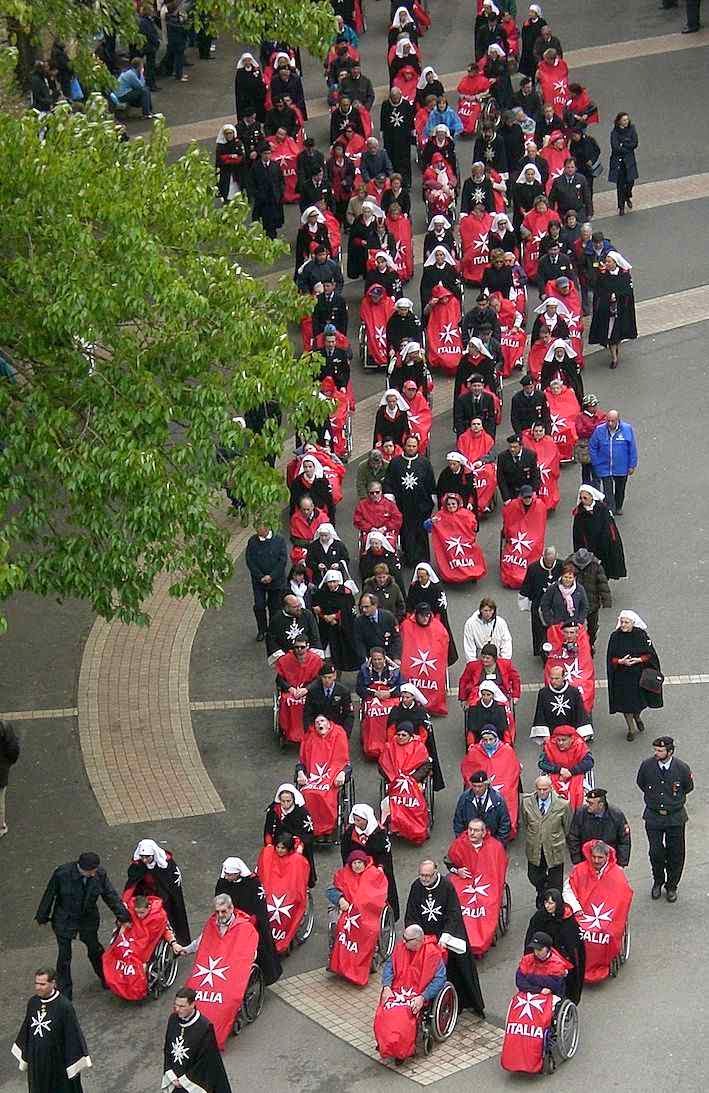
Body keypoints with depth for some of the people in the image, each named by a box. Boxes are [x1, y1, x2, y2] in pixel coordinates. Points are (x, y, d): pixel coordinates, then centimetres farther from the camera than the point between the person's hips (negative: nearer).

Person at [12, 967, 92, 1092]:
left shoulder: (64, 1006, -21)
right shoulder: (33, 1002, -4)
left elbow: (73, 1035, -16)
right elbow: (27, 1029, 8)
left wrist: (74, 1065, -13)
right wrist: (24, 1057, 14)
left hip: (58, 1061, -5)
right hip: (37, 1060, 5)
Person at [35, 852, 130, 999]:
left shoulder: (100, 874, -20)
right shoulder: (62, 874, -28)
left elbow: (110, 895, -7)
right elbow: (49, 895, -13)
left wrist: (122, 915, -5)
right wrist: (42, 917, -1)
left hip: (89, 919, 2)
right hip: (64, 920, -2)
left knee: (94, 949, 19)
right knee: (64, 956, 6)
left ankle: (105, 977, 45)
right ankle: (64, 991, 23)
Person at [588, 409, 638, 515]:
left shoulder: (627, 429, -13)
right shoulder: (599, 430, -13)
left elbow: (632, 449, -4)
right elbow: (592, 447, 0)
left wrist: (632, 466, -2)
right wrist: (596, 464, -2)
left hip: (622, 468, 1)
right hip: (605, 469, -1)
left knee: (620, 489, 20)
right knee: (608, 491, -6)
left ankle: (618, 507, 42)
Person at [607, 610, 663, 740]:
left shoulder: (641, 635, -9)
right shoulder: (615, 637, -8)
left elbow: (650, 654, -3)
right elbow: (611, 658, -2)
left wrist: (639, 660, -19)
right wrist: (620, 661, -21)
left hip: (639, 674, 0)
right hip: (622, 676, 0)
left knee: (639, 700, 11)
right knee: (626, 702, 6)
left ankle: (637, 716, 46)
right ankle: (631, 729, 25)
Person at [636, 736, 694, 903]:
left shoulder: (682, 768, -15)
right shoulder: (647, 765, -11)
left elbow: (689, 787, 5)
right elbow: (640, 783, 10)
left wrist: (674, 799, 8)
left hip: (675, 818, -1)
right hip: (653, 817, 1)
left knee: (675, 854, 9)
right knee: (655, 852, 5)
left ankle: (671, 886, 29)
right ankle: (658, 882, 31)